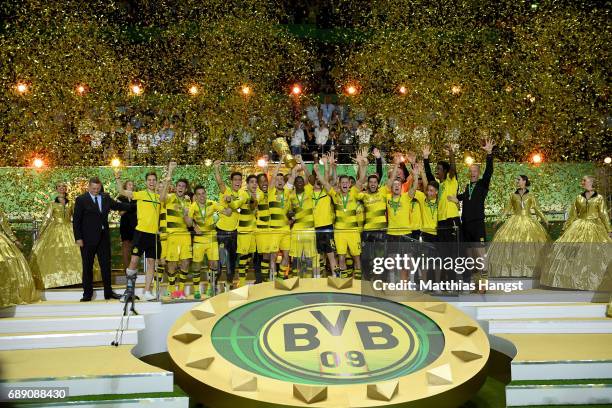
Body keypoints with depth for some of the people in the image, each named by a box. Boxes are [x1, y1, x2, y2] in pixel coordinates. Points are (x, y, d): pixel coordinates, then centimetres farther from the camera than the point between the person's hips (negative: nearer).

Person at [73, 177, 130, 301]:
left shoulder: (106, 198, 9)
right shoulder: (81, 200, -3)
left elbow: (118, 206, 21)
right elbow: (76, 220, -4)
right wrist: (78, 238, -10)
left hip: (104, 237, 4)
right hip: (88, 239, -4)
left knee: (106, 265, 7)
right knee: (87, 267, 4)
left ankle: (108, 292, 16)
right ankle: (87, 294, 12)